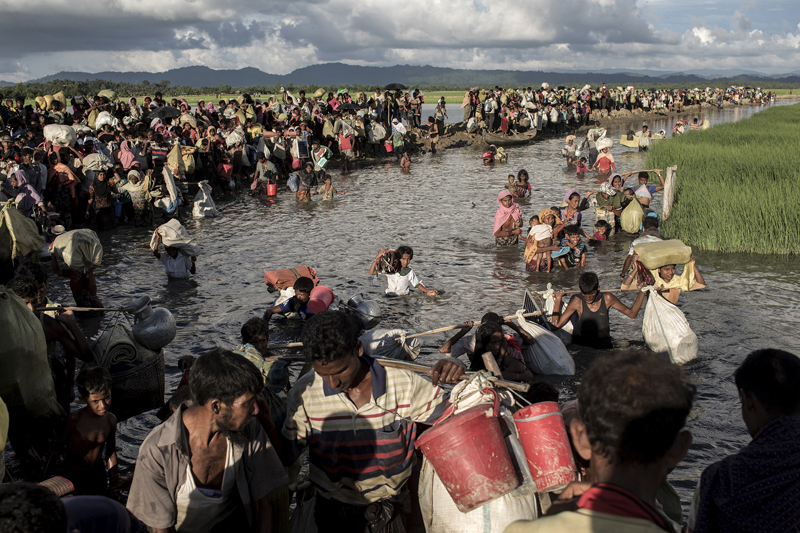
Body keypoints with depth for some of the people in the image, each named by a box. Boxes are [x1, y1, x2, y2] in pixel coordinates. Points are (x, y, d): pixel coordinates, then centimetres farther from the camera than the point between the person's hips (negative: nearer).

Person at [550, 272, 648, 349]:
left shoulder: (607, 299, 1)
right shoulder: (577, 301, -3)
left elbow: (632, 313, 14)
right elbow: (556, 325, -4)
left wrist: (642, 293, 7)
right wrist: (558, 299, 0)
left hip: (605, 347, 2)